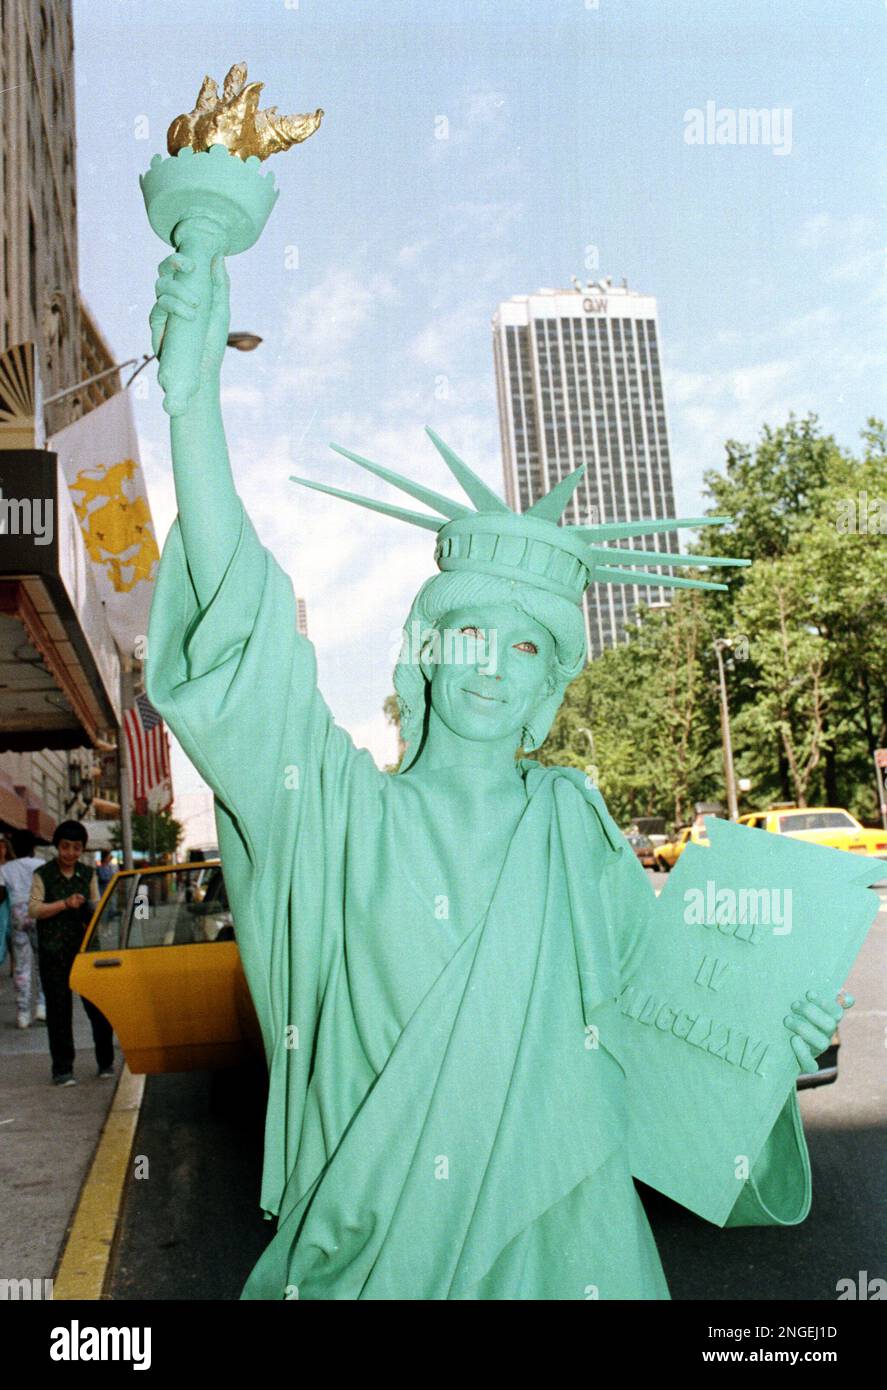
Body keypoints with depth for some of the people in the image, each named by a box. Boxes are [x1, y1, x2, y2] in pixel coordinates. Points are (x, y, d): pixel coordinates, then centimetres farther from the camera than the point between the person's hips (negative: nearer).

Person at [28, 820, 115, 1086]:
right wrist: (65, 904, -16)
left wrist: (92, 913, -9)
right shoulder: (42, 875, 2)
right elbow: (34, 909, -6)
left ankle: (105, 1063, 13)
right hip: (53, 952, -2)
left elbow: (96, 905, 13)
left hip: (85, 948, 2)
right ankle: (62, 1069, 9)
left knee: (97, 1005, 0)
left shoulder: (88, 874, 11)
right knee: (58, 1010, 2)